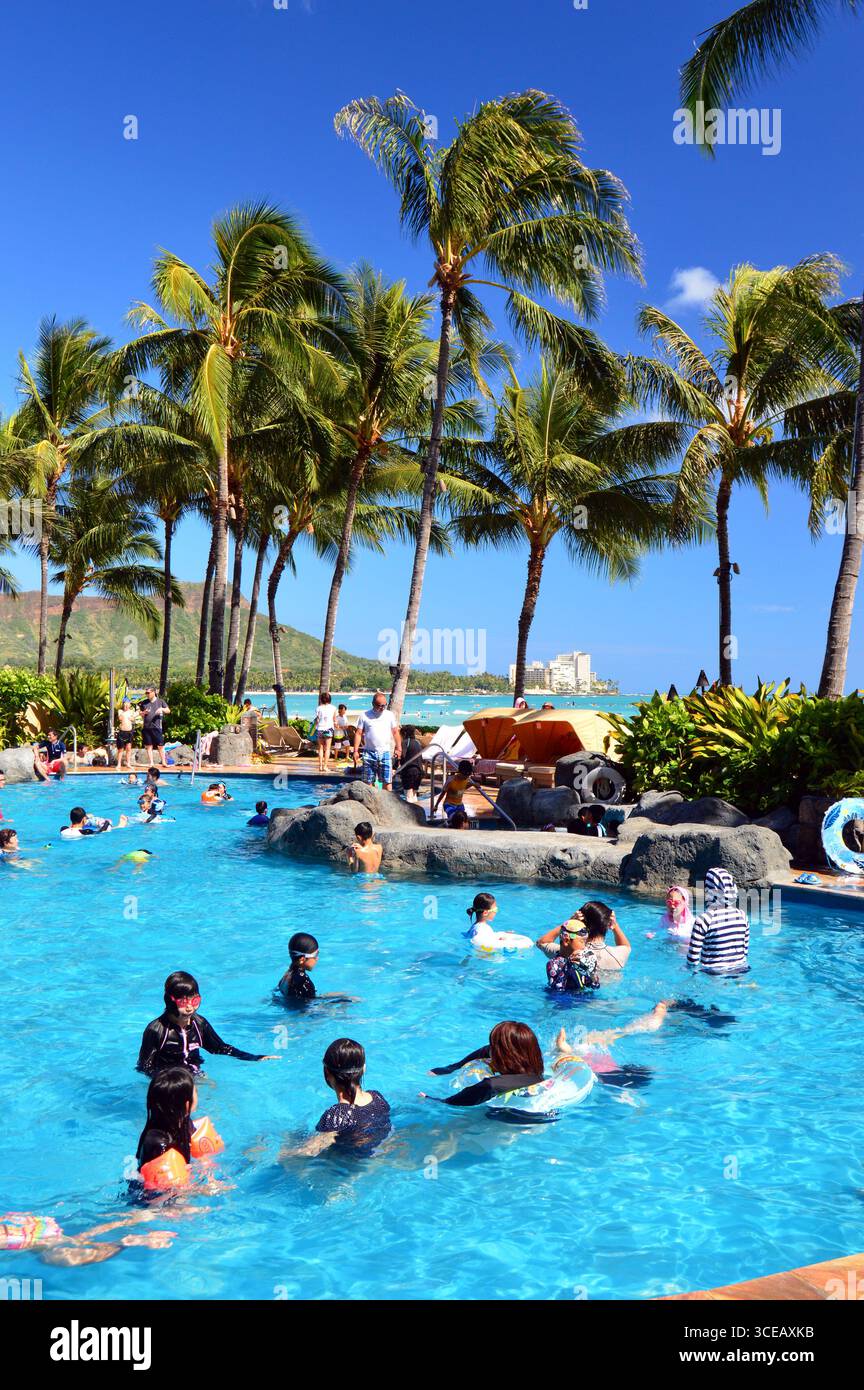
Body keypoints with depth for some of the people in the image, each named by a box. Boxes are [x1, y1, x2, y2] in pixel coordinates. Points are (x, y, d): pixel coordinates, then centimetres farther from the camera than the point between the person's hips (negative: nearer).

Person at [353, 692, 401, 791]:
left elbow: (395, 732, 12)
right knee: (368, 781, 2)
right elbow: (358, 733, 2)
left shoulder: (390, 715, 8)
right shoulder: (365, 716, 3)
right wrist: (355, 751, -4)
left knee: (387, 781, -3)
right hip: (369, 752, -1)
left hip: (385, 753, 1)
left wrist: (399, 749, 5)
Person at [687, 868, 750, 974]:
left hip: (714, 973, -6)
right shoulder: (741, 915, 1)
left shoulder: (704, 919, -16)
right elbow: (746, 950, 11)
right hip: (740, 970, 6)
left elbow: (693, 956, -12)